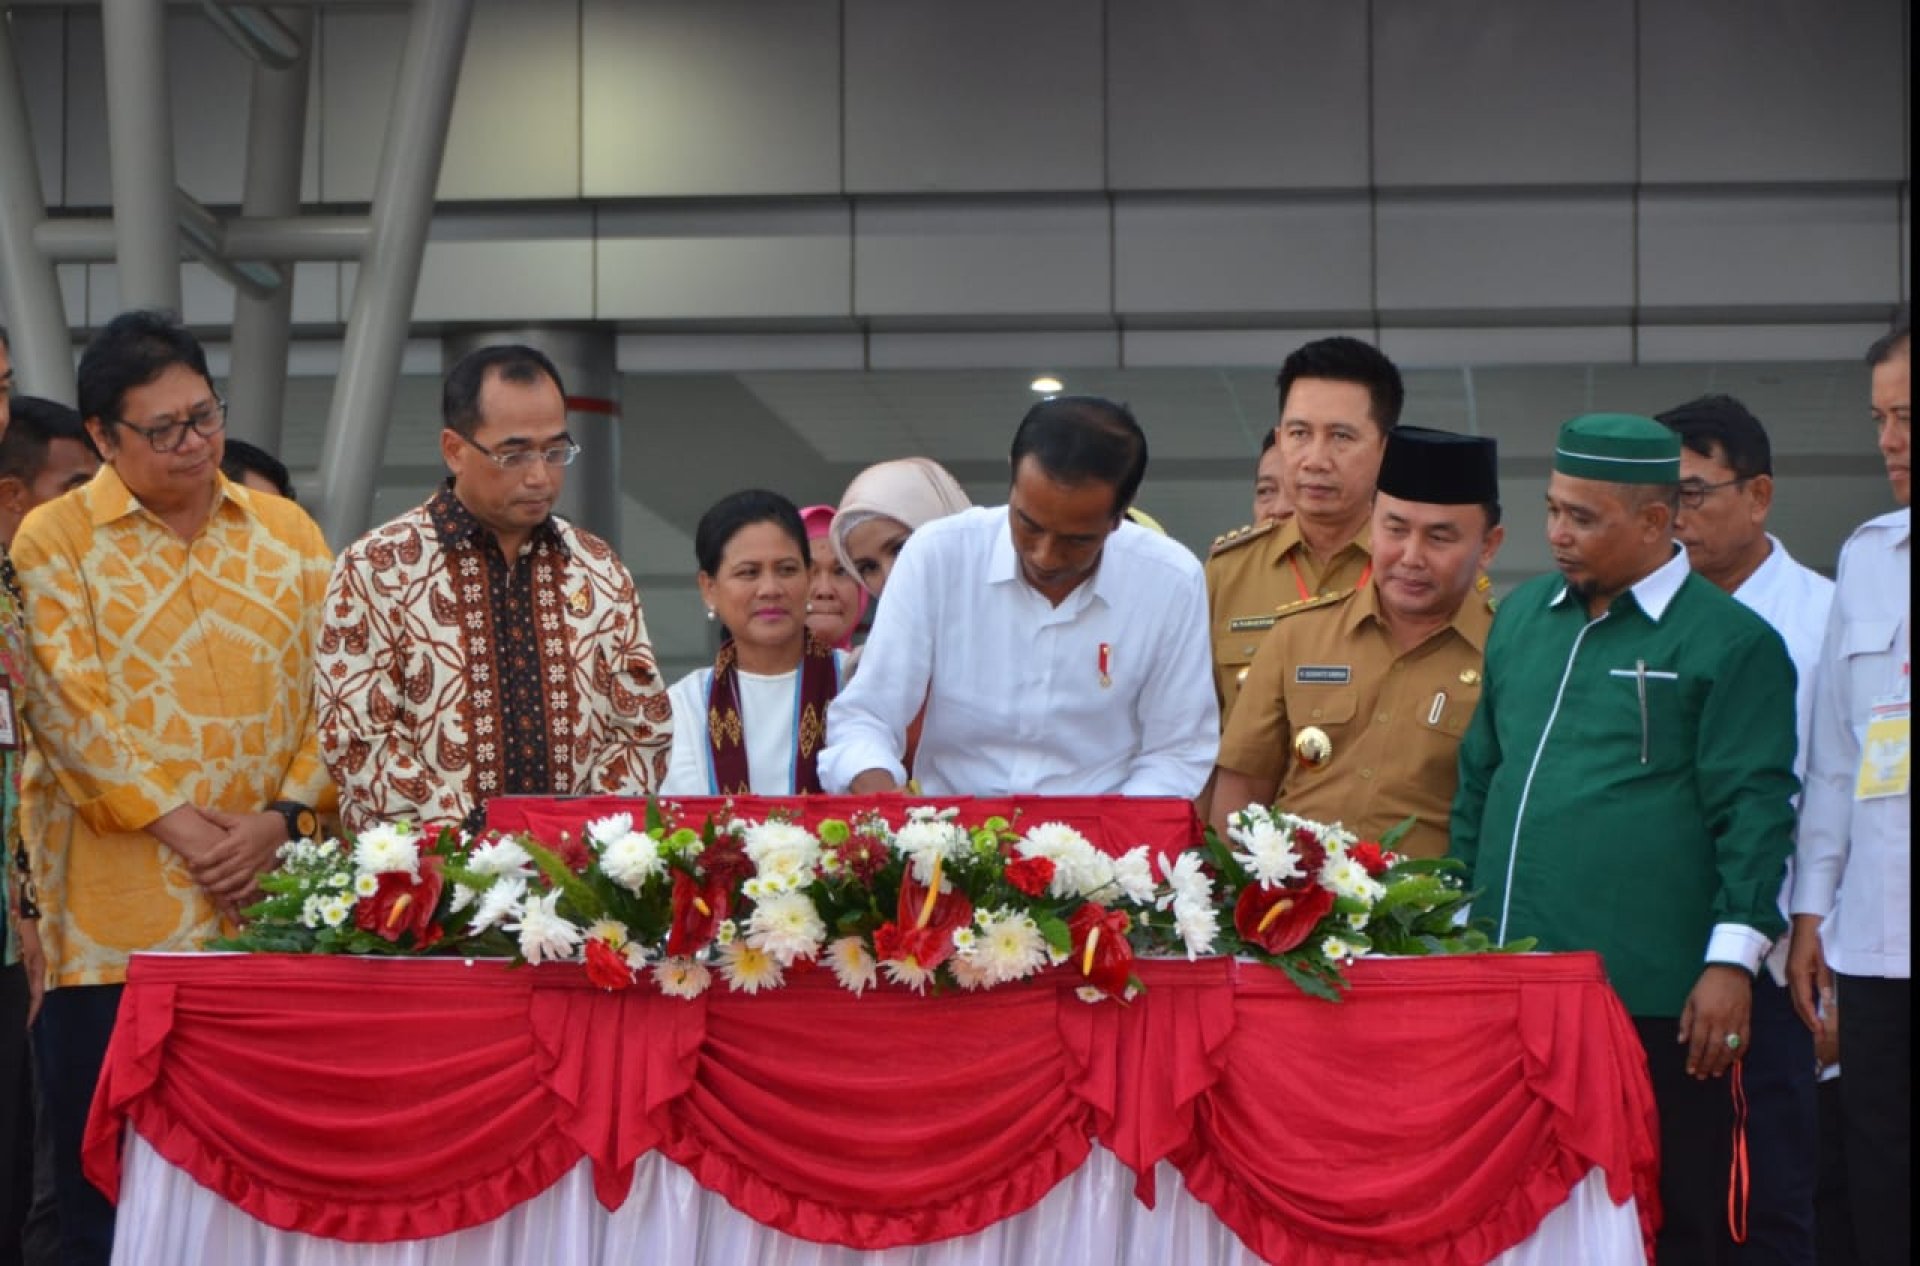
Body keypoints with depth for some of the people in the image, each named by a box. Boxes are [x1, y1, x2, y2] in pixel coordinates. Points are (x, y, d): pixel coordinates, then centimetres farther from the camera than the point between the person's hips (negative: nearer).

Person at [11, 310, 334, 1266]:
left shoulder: (286, 532, 13)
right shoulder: (53, 541, 2)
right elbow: (76, 713, -7)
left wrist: (283, 818, -8)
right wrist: (187, 831, -14)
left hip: (273, 914, 3)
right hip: (116, 926, -3)